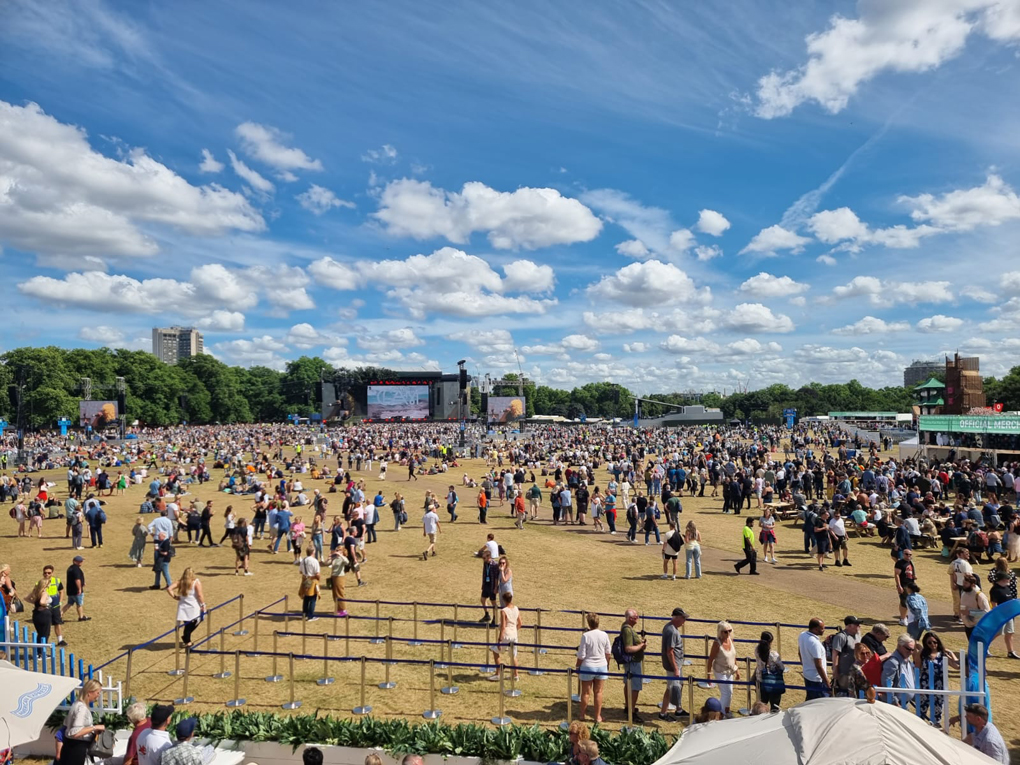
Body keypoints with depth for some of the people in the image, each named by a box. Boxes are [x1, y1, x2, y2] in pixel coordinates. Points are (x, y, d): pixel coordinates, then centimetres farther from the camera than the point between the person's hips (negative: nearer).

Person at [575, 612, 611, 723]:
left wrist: (577, 667, 2)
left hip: (587, 667, -2)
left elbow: (581, 655, -12)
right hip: (601, 666, 2)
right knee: (598, 692, 13)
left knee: (585, 692, 12)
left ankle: (582, 714, 26)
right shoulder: (604, 635, -7)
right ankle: (598, 716, 20)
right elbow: (608, 652, 4)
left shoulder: (585, 635, -17)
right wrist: (607, 665, 20)